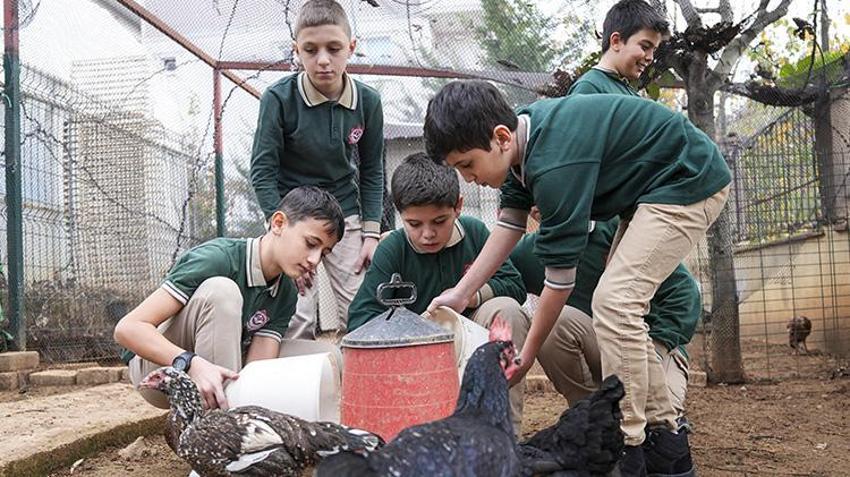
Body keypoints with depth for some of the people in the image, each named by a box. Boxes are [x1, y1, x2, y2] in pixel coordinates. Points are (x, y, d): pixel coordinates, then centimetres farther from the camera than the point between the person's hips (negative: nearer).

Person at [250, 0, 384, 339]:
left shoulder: (368, 102, -6)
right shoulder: (279, 98, -15)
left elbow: (371, 172, 4)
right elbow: (262, 171, -12)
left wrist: (371, 233, -1)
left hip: (346, 216, 3)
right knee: (297, 323, -11)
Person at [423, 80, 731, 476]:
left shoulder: (554, 164, -32)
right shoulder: (522, 135, -4)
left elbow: (560, 275, -25)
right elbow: (509, 226, 3)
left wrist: (527, 355, -14)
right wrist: (460, 293, -1)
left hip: (688, 181, -10)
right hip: (650, 187, 10)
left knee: (615, 302, -18)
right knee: (622, 303, 10)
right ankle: (663, 434, 18)